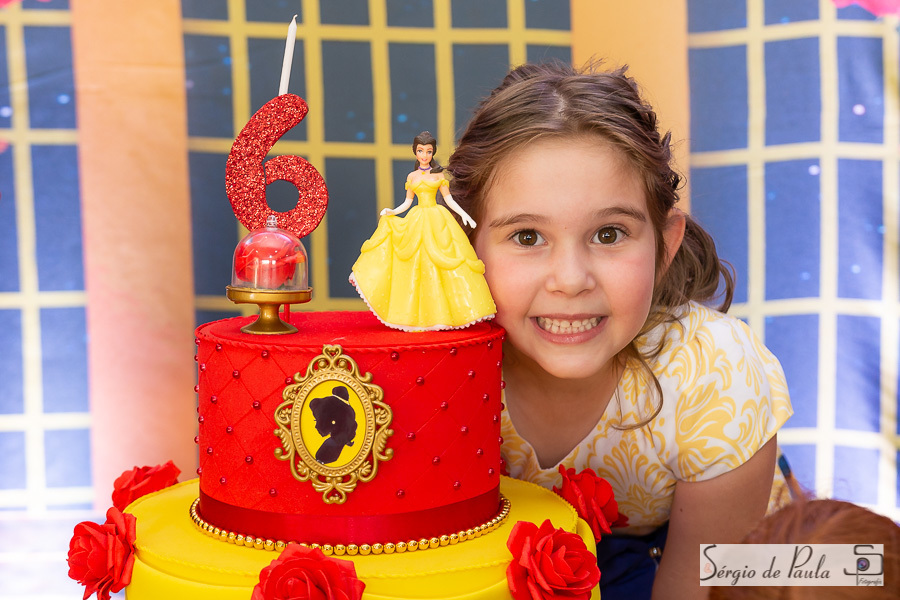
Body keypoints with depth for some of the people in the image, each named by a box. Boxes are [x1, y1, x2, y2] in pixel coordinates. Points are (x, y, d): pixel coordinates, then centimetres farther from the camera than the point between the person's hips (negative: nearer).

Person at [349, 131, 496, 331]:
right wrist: (392, 212, -3)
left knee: (440, 265, -6)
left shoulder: (438, 174, 5)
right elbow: (407, 202, 12)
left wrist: (463, 214, -8)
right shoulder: (412, 177, 10)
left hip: (438, 222, -2)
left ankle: (440, 313, 2)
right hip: (417, 223, 2)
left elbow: (448, 199, 4)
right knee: (418, 267, 1)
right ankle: (419, 316, 7)